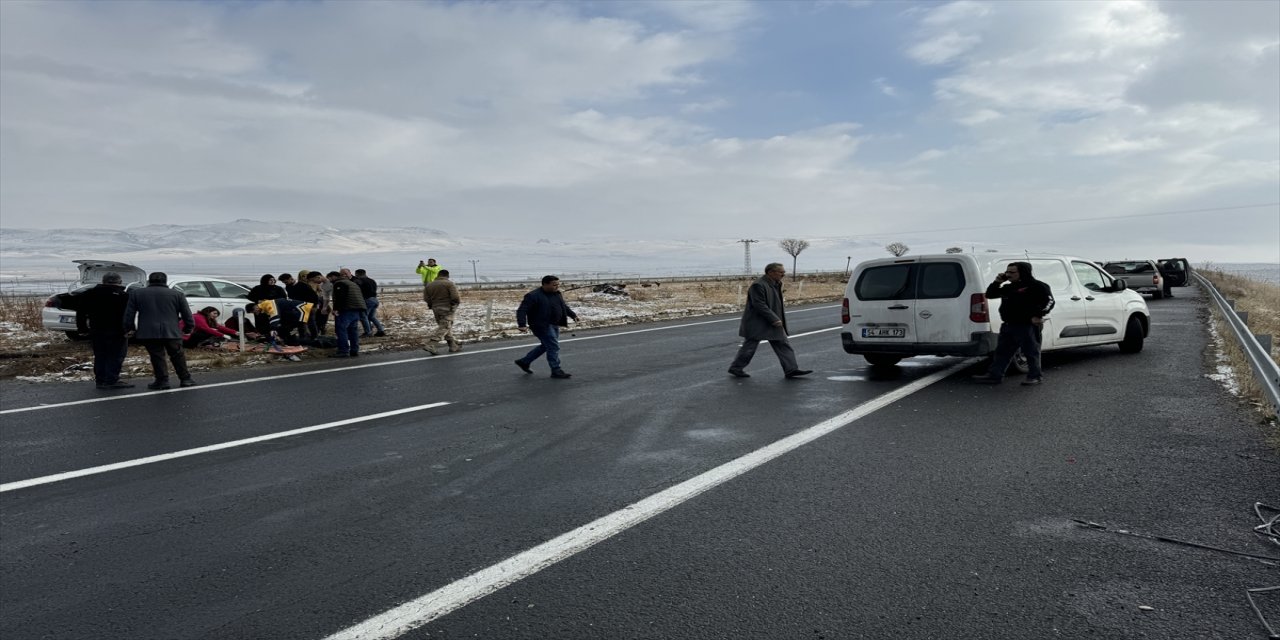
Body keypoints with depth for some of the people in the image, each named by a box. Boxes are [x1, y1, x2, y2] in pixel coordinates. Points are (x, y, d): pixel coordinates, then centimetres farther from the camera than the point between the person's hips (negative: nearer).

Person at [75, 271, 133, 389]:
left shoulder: (89, 294, 10)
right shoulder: (123, 296, -9)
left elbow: (80, 312, 15)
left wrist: (82, 328, 19)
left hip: (96, 331, 6)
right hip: (116, 331, -6)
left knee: (99, 356, 13)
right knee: (115, 356, -2)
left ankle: (100, 380, 14)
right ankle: (111, 381, -6)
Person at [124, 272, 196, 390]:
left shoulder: (136, 293, 9)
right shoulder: (177, 294, 6)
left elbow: (129, 314, 9)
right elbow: (187, 314, 6)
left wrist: (129, 329, 18)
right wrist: (190, 326, 19)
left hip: (148, 332, 0)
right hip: (172, 332, 0)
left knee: (156, 356, 7)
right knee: (177, 355, 11)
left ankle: (162, 380, 4)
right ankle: (185, 379, 15)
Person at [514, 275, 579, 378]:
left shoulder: (556, 293, 8)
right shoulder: (533, 296, -17)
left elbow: (564, 306, 24)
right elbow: (521, 311, -20)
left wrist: (573, 315, 18)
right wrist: (522, 325, -31)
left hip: (553, 325, 9)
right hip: (542, 326, -9)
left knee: (546, 346, 18)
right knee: (553, 347, -10)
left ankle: (524, 361, 30)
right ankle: (556, 371, -1)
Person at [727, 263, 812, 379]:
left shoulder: (775, 284, 10)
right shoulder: (758, 285, -21)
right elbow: (759, 305, -26)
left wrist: (777, 319, 9)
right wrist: (774, 319, -24)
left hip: (772, 324, 9)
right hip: (756, 324, -9)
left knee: (783, 345, 4)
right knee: (749, 347, 2)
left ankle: (791, 369, 5)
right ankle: (736, 368, 16)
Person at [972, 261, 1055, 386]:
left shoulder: (1037, 286, -7)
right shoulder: (1008, 287, 17)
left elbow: (1049, 301, -13)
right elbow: (990, 295, 21)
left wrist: (1038, 316, -22)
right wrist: (997, 282, 7)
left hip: (1027, 326, -8)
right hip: (1008, 325, 8)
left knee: (1031, 352, 2)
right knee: (1001, 352, 8)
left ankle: (1035, 376, 14)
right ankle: (994, 375, 12)